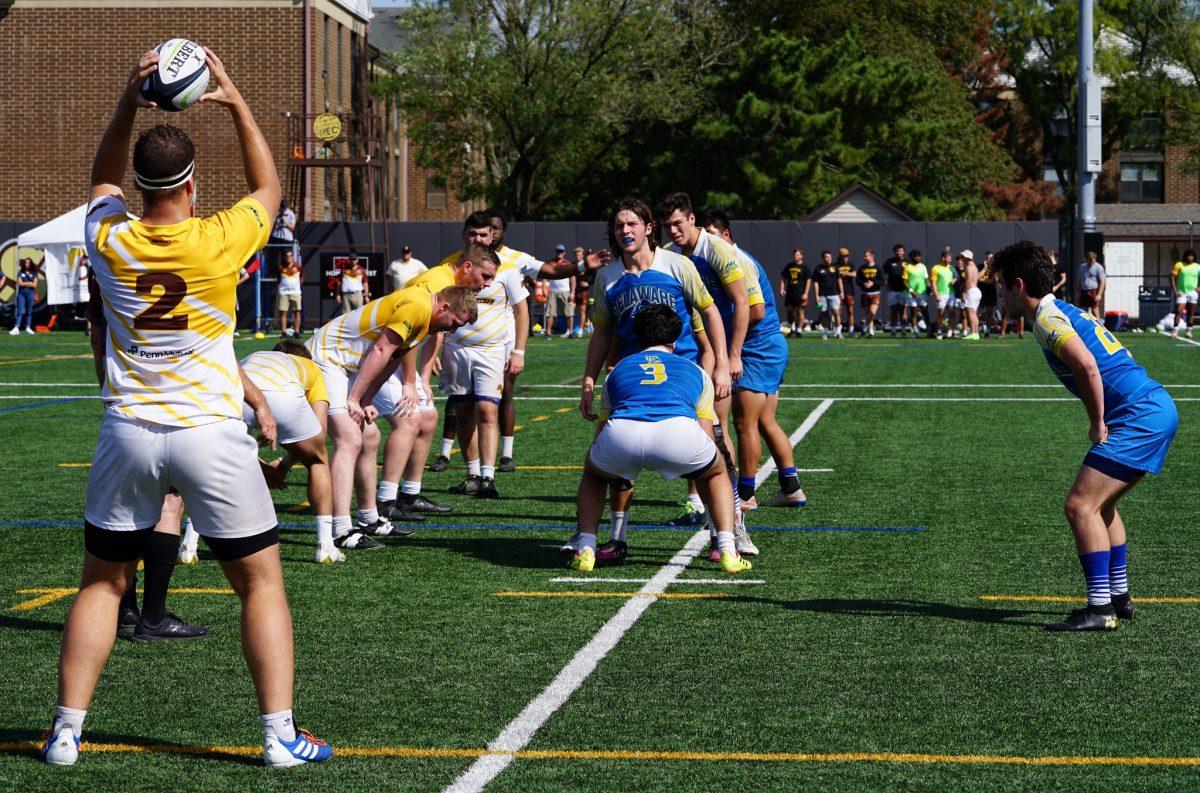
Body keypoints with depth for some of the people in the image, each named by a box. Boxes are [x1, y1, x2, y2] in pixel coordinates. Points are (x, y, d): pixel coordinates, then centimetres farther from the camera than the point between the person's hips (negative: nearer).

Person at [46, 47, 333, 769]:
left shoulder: (109, 241, -3)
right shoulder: (219, 241, -10)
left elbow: (104, 179, 21)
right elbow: (269, 189, 12)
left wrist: (129, 104, 14)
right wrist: (237, 103, 14)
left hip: (129, 433, 2)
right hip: (212, 436, -2)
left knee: (102, 582, 14)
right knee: (262, 581, 7)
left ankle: (67, 732, 11)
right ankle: (281, 734, 3)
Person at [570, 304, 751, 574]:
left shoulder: (618, 370, 38)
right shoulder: (695, 371, 36)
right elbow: (707, 437, 40)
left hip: (621, 430, 1)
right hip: (677, 429, 0)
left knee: (592, 475, 36)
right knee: (717, 473, 34)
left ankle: (585, 550, 18)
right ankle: (728, 550, 18)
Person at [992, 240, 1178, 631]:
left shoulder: (1047, 317, -9)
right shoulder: (1065, 311, 22)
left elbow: (1087, 367, -25)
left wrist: (1097, 424, -13)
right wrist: (1101, 423, 18)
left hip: (1138, 416, -10)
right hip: (1157, 407, 10)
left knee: (1081, 505, -11)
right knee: (1099, 504, 21)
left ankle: (1100, 607, -12)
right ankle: (1118, 596, 25)